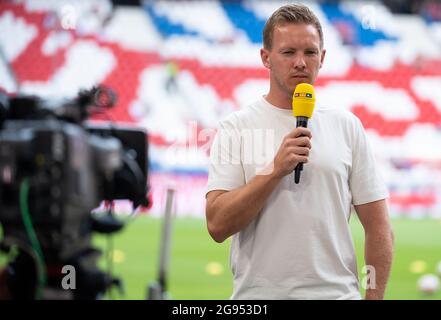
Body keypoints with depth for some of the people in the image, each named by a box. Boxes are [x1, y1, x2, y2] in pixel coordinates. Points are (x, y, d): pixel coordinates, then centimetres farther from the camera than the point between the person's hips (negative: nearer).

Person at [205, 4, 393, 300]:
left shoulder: (347, 126, 7)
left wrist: (374, 297, -4)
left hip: (336, 292, 2)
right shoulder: (235, 128, 0)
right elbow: (218, 225, -11)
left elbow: (378, 228, 6)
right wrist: (276, 170, -18)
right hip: (257, 294, -2)